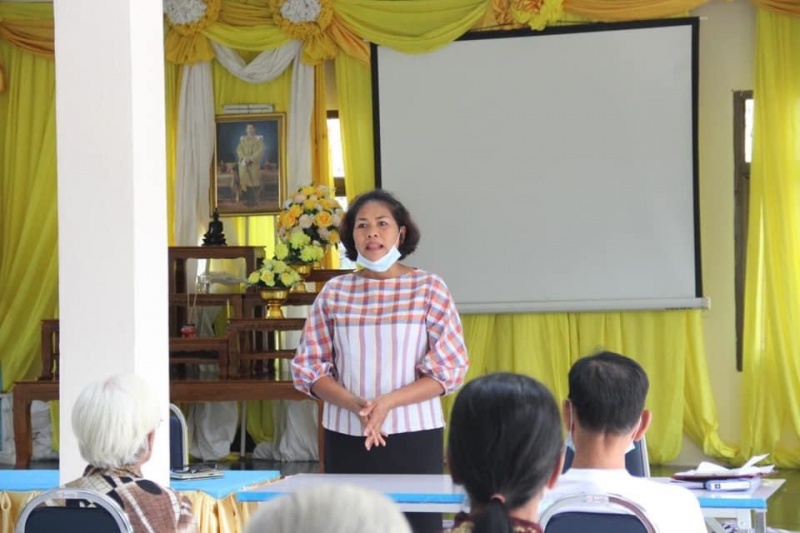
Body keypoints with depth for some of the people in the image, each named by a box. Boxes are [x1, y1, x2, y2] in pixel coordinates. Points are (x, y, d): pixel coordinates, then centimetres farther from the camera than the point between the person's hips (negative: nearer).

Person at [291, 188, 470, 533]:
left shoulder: (428, 288, 0)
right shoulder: (334, 292, 5)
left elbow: (450, 370, -3)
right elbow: (308, 368, 6)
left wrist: (387, 402, -14)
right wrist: (355, 405, -12)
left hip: (414, 438, -2)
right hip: (346, 439, 2)